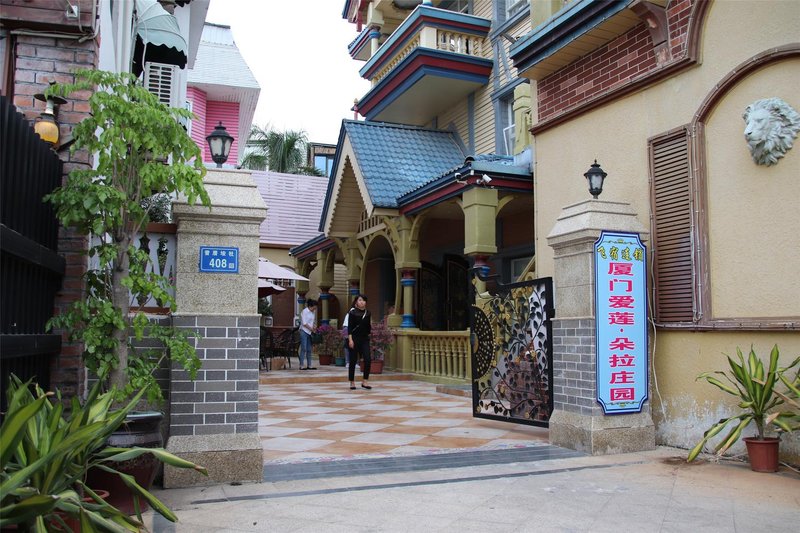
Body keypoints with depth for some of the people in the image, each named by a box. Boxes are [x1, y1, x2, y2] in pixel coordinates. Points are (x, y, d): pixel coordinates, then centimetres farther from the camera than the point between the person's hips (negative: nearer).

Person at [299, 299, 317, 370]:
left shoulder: (313, 312, 11)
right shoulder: (304, 312, -11)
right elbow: (304, 323, -15)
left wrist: (314, 326, 0)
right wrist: (312, 329, -14)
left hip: (309, 332, 7)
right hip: (304, 332, -7)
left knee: (309, 349, 7)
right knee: (303, 349, -10)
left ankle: (309, 365, 10)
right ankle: (301, 366, -8)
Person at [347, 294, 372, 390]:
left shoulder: (368, 313, 8)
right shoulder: (352, 312, -4)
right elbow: (349, 327, -9)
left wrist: (370, 326, -1)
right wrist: (350, 339, -15)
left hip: (364, 339, 4)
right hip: (354, 338, -3)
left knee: (367, 360, -10)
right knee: (353, 361, 2)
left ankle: (365, 381, -1)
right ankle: (352, 382, 13)